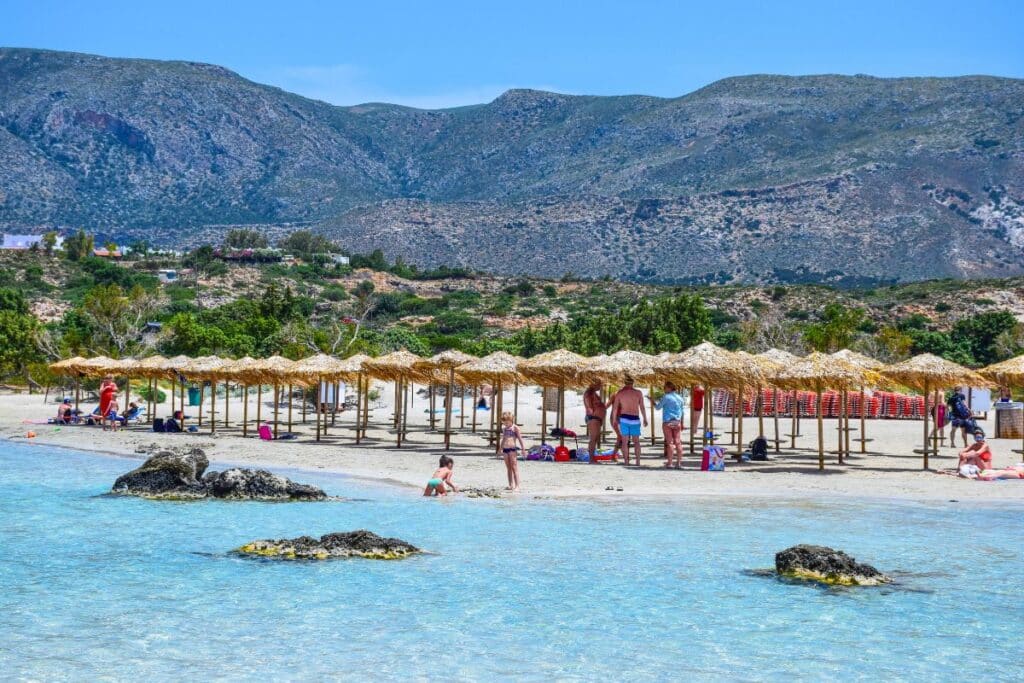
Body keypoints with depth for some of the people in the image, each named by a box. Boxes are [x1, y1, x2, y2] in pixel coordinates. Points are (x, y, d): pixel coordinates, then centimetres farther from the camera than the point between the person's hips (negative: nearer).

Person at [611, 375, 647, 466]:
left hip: (624, 418, 0)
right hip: (635, 419, 1)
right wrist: (645, 419, 6)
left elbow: (615, 408, -1)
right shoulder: (638, 393, 0)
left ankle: (626, 462, -2)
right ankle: (638, 461, 0)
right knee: (636, 441, 8)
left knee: (625, 441, 3)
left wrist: (614, 419, 6)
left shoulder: (619, 393, 1)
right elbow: (642, 407, -2)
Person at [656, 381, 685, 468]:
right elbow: (682, 412, 16)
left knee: (669, 442, -3)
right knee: (678, 442, 3)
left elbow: (658, 407, 0)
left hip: (667, 422, -4)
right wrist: (682, 424, 24)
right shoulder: (680, 398, 10)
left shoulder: (666, 397, -8)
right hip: (677, 422, 4)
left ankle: (669, 462, -2)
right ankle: (679, 462, 3)